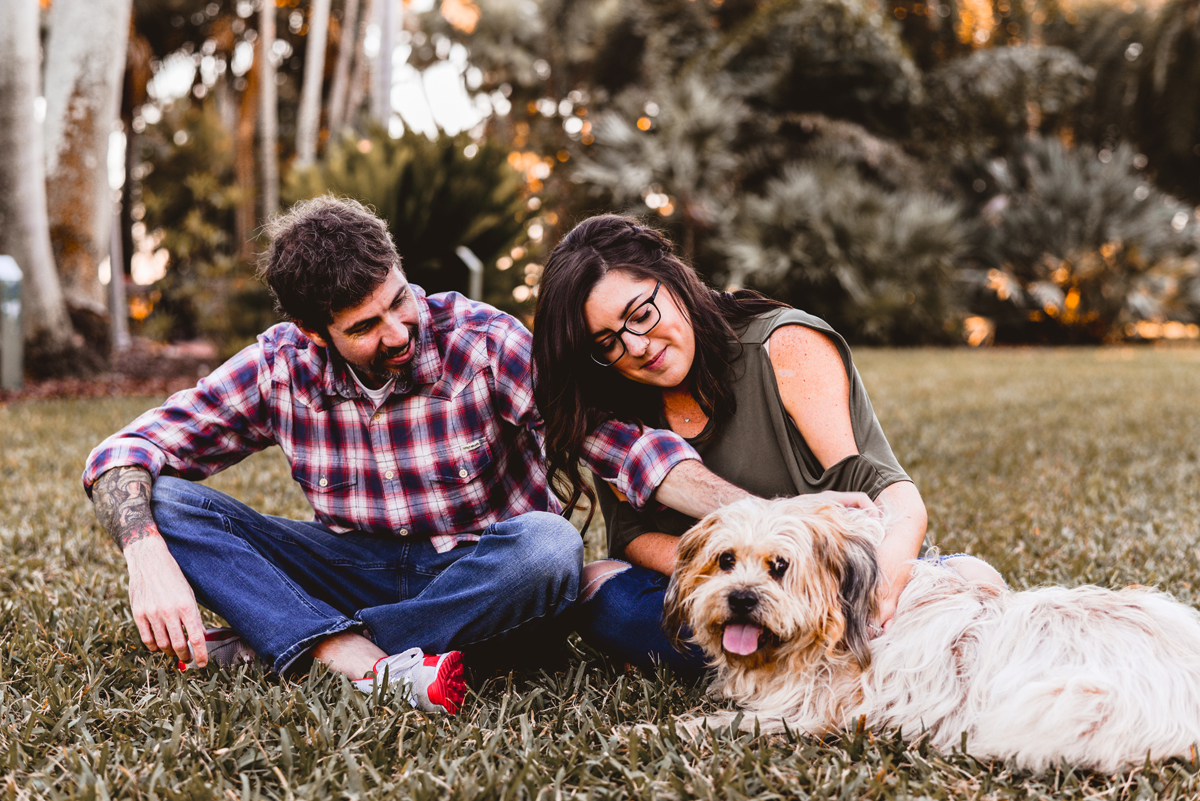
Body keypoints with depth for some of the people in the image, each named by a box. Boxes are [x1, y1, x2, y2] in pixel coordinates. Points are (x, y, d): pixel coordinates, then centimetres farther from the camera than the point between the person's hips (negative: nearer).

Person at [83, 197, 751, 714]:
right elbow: (127, 452, -8)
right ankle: (371, 666, -36)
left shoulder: (486, 344, -18)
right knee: (161, 500, -15)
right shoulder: (279, 369, -9)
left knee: (550, 547, -38)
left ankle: (266, 642, -28)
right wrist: (148, 559, -28)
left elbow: (626, 440, -26)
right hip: (361, 571, 3)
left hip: (482, 578, -2)